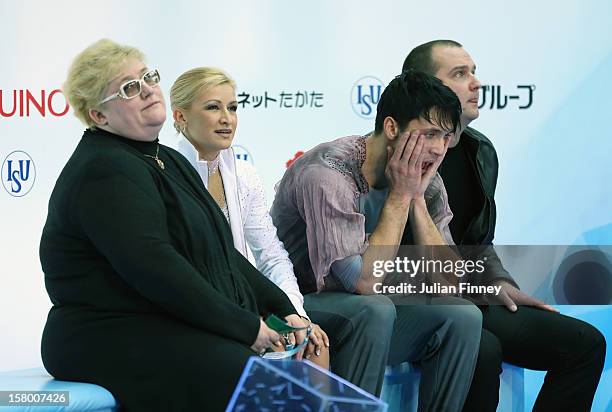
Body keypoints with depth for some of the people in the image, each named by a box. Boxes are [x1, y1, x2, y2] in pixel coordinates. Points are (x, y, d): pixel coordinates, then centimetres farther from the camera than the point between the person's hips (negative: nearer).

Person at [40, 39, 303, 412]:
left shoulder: (167, 161, 20)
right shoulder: (105, 172, -13)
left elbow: (221, 252, 20)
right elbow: (153, 268, -22)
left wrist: (284, 310, 7)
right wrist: (244, 327, -18)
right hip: (118, 338, -10)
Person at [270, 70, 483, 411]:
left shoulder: (425, 177, -2)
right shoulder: (327, 175, -24)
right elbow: (366, 282, -28)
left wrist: (417, 198, -16)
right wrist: (400, 195, -22)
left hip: (372, 313, 6)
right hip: (301, 305, -6)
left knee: (463, 316, -14)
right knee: (375, 309, -34)